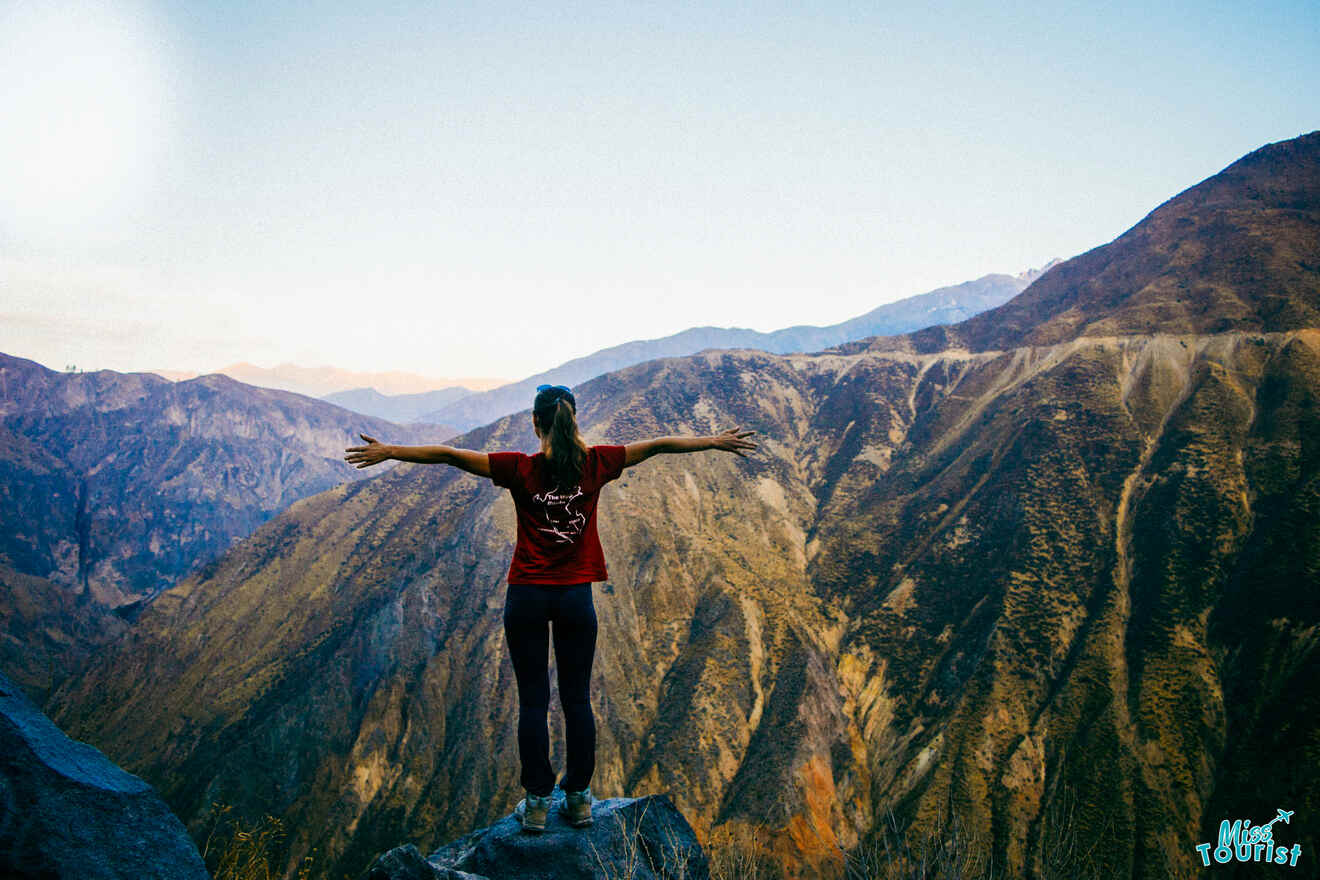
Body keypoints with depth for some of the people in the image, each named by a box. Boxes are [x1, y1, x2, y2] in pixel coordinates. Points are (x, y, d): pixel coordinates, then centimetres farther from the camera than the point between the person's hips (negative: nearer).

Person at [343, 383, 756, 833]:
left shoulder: (521, 469, -9)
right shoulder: (595, 463, -5)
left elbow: (449, 454, -7)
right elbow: (658, 445, 5)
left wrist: (388, 452, 3)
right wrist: (716, 441, 15)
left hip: (527, 596, -1)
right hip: (576, 596, 2)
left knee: (533, 701, 6)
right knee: (577, 699, 11)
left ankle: (536, 803, 13)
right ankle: (579, 798, 20)